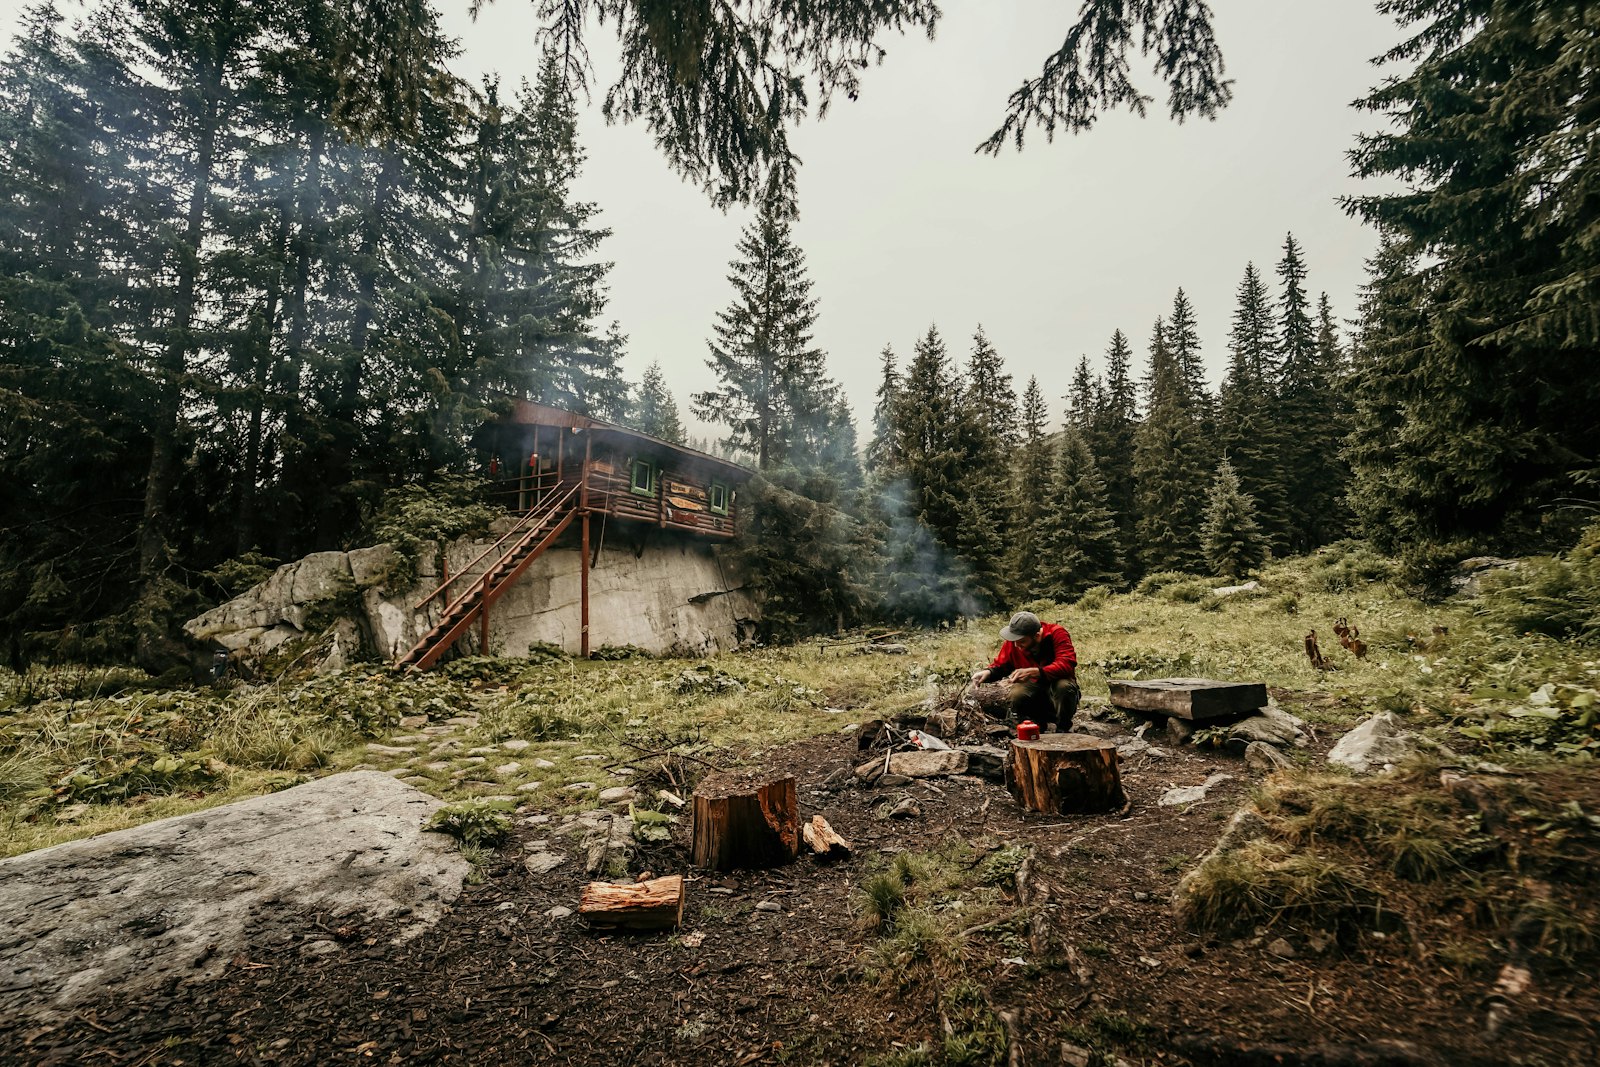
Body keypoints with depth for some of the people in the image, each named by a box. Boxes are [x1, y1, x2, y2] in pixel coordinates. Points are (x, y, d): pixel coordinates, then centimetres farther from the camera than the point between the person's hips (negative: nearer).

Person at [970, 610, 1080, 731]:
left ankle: (1063, 730, -6)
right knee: (1015, 696, -29)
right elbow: (1000, 665, -1)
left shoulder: (1057, 634, -21)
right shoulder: (1013, 641, -12)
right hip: (1032, 686, 2)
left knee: (1064, 687, -35)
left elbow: (1067, 664, -34)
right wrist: (988, 672, -25)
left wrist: (1033, 672, -44)